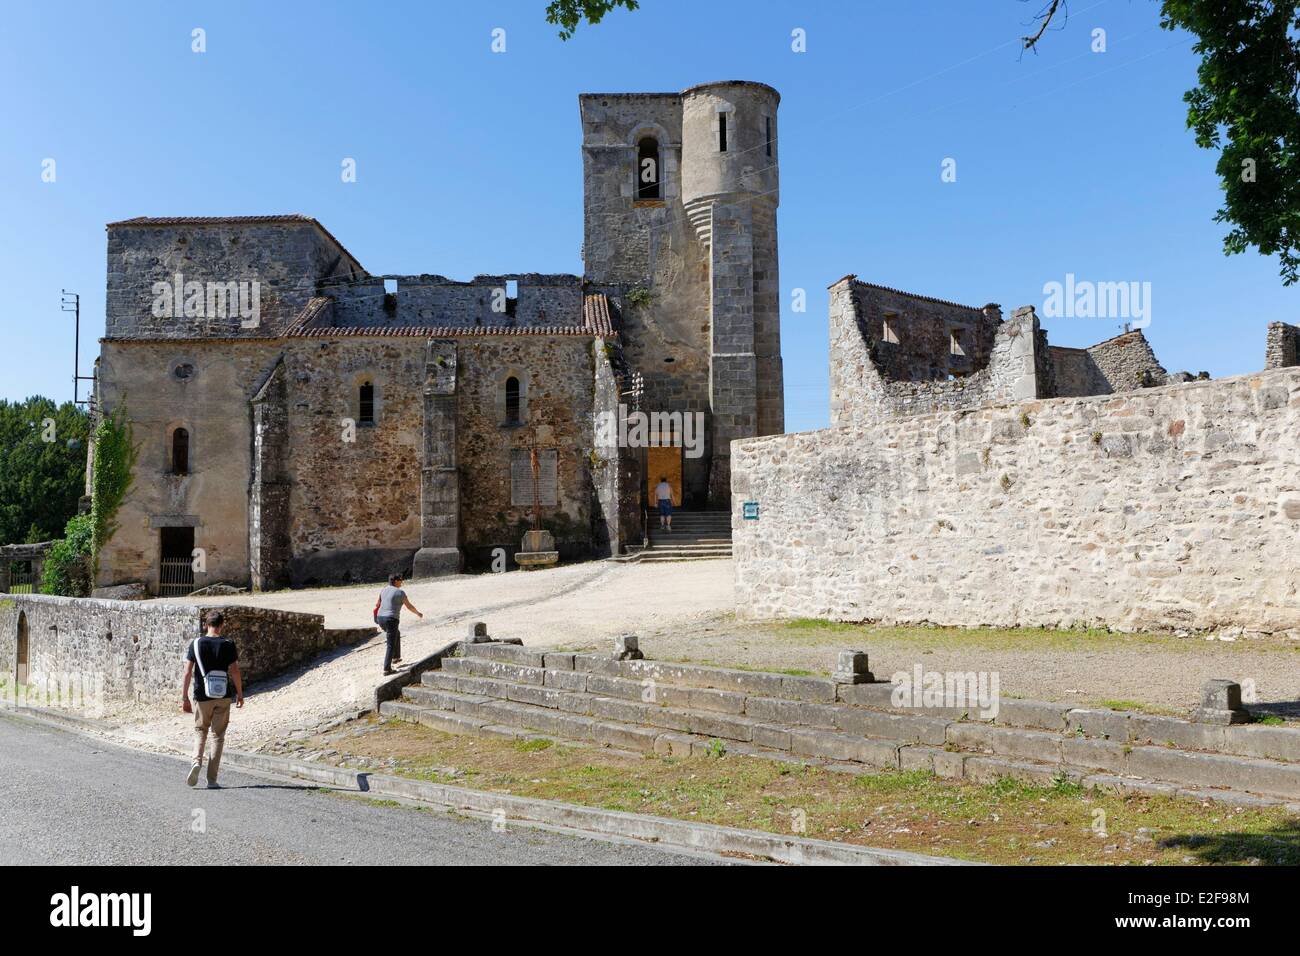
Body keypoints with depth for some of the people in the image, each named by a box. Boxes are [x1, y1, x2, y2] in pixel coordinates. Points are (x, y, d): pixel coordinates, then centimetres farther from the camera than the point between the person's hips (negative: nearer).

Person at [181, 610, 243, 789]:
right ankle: (212, 780, 5)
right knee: (218, 735, 6)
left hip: (202, 696, 1)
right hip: (223, 696, -1)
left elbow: (188, 672, -4)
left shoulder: (195, 644, -2)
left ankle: (197, 762, -8)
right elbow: (235, 672, -3)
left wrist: (184, 697, 1)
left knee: (200, 731, 19)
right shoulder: (228, 645, -4)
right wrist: (240, 694, 8)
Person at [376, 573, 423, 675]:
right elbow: (409, 607, -3)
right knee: (391, 645, 2)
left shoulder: (384, 590, 10)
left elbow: (378, 603, 23)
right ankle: (387, 669, 0)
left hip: (381, 619, 7)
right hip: (391, 620, -7)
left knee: (397, 634, 32)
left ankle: (396, 657, 37)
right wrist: (418, 613, 14)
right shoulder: (400, 592, -10)